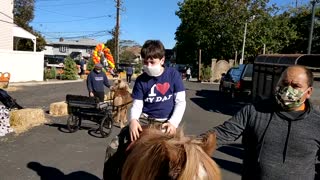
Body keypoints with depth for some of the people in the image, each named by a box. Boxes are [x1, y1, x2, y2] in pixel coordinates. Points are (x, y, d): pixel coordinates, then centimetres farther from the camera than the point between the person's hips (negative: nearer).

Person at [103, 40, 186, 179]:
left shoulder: (173, 74, -2)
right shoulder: (141, 80, 3)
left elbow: (181, 102, -3)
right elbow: (137, 105, 2)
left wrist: (173, 123, -18)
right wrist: (133, 120, -21)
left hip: (165, 123, -2)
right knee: (113, 148, -9)